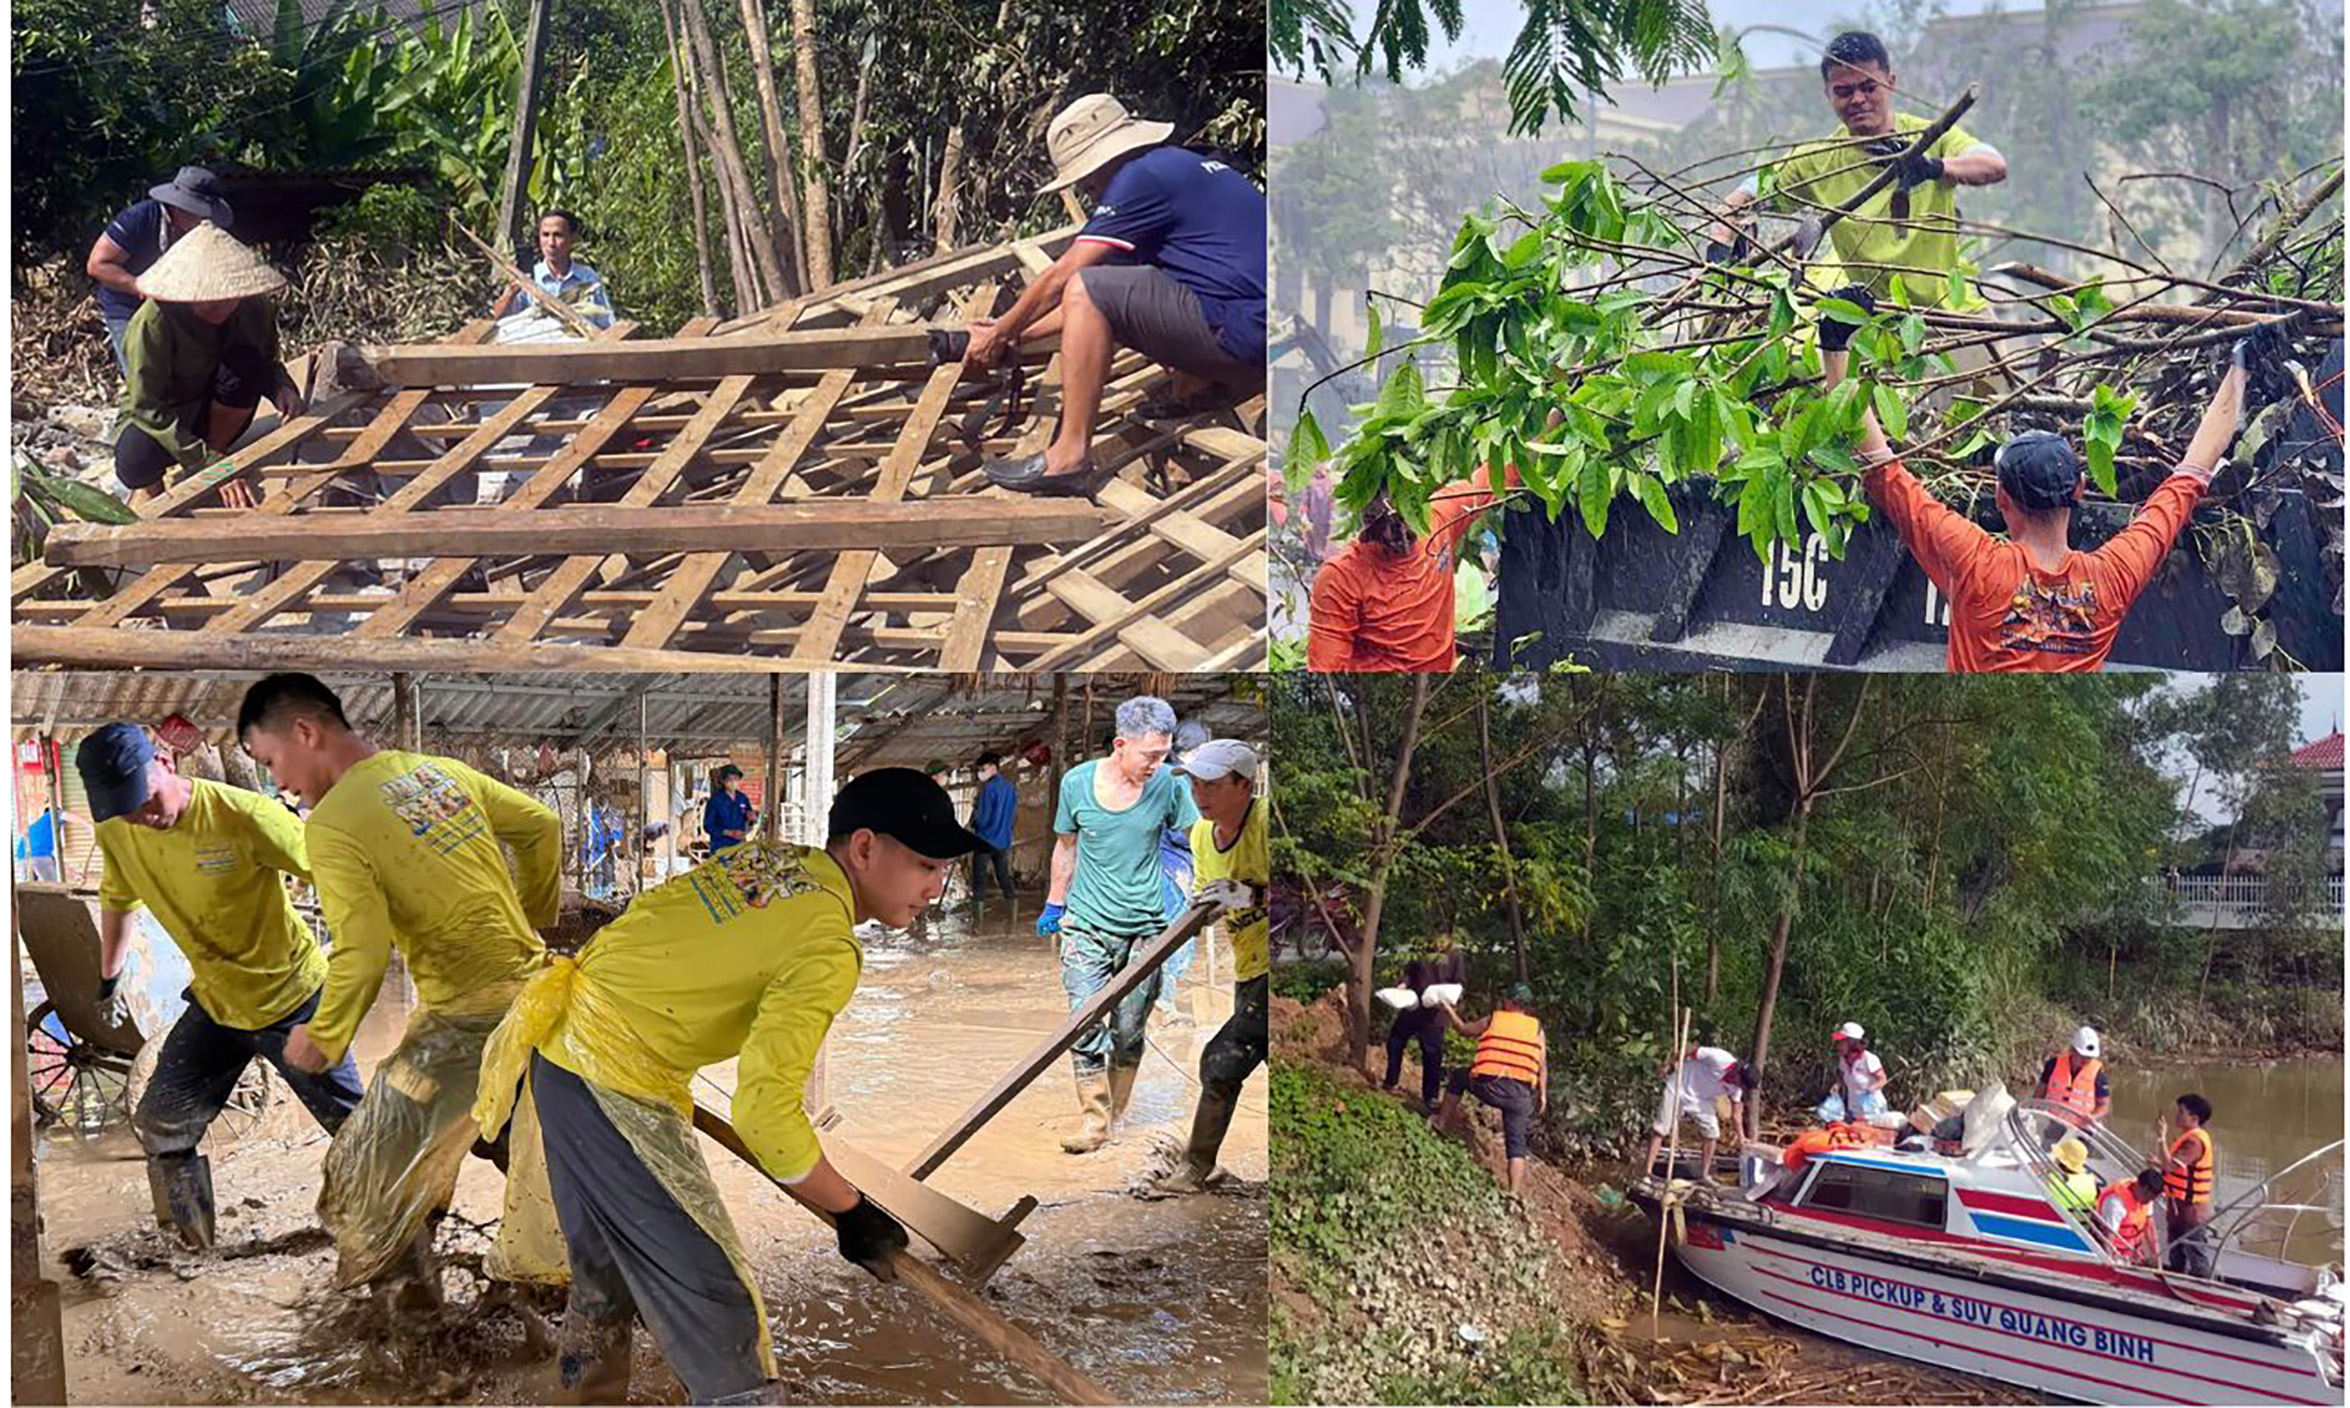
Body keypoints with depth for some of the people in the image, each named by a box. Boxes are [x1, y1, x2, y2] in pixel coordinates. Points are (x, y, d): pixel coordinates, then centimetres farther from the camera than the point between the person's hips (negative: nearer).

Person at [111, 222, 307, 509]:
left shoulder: (255, 308, -16)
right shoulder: (152, 324, -28)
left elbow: (268, 364, 2)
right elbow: (148, 408, -29)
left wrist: (282, 387, -25)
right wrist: (211, 465, -37)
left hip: (218, 417, 3)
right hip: (153, 419, -3)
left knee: (245, 362, -27)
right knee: (135, 462, -38)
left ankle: (216, 450, -8)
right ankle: (151, 482, 1)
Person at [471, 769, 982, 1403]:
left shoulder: (765, 855, 4)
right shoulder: (827, 950, -20)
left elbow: (643, 918, 14)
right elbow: (766, 1113, -25)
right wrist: (852, 1212, -13)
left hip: (561, 1048, 10)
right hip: (615, 1088, -10)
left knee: (605, 1266, 28)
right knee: (714, 1298, -4)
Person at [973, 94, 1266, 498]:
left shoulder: (1142, 178, -8)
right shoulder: (1178, 167, 22)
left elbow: (1061, 279, -5)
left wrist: (1001, 335, 9)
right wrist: (1018, 334, 25)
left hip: (1241, 333, -10)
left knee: (1085, 290, -11)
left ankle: (1071, 457, -16)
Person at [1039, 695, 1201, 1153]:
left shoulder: (1167, 785, -6)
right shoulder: (1077, 782, -4)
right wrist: (1055, 904, 17)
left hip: (1143, 927, 0)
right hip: (1086, 925, 0)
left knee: (1129, 1033, 5)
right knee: (1086, 1027, -9)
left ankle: (1117, 1117, 22)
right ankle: (1093, 1121, -2)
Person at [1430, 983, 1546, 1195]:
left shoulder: (1493, 1019, 10)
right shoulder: (1536, 1028, 12)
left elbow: (1464, 1030, 26)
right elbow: (1542, 1066, 7)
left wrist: (1448, 1011, 40)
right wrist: (1542, 1094, 14)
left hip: (1487, 1085, -1)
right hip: (1520, 1093, 1)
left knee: (1458, 1078, 31)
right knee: (1517, 1144, 7)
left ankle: (1440, 1123, 33)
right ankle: (1514, 1191, -5)